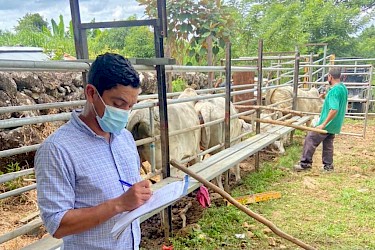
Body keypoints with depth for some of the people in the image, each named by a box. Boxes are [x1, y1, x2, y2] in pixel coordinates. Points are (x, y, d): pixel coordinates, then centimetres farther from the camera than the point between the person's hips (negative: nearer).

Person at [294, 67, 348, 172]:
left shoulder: (334, 90, -22)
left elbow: (334, 109, -29)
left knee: (310, 140, -2)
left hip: (328, 124, -9)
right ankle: (328, 165, 25)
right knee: (328, 144, 17)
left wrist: (323, 124, -28)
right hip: (335, 125, 9)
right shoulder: (343, 88, 9)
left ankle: (305, 163, 4)